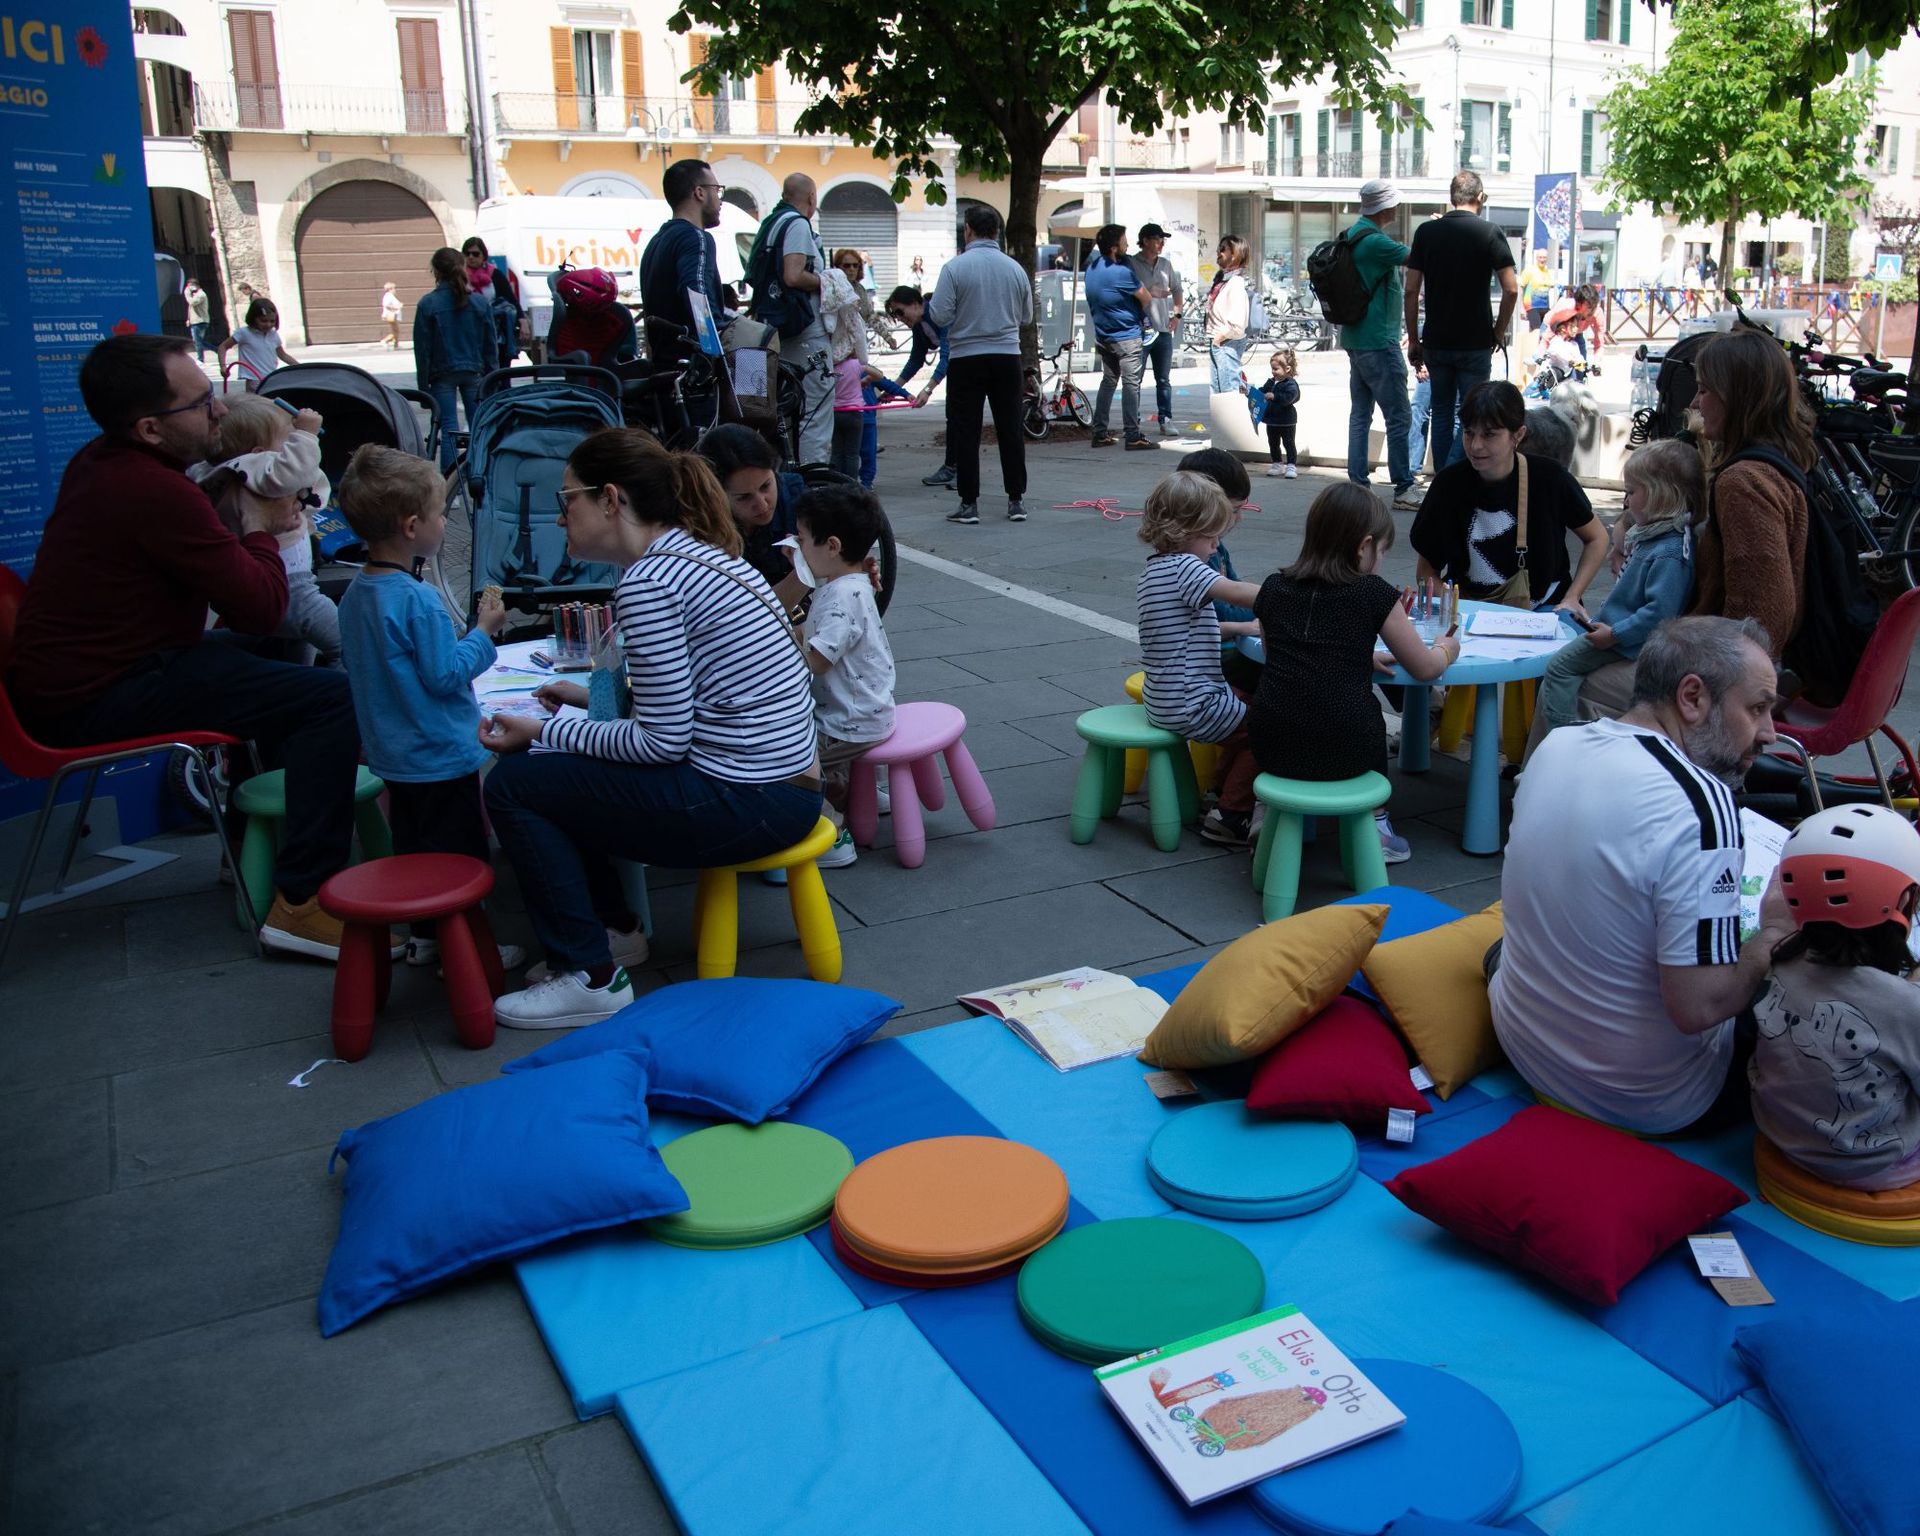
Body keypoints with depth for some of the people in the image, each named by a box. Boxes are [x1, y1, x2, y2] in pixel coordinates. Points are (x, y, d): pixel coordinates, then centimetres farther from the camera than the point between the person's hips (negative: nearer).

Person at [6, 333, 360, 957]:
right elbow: (262, 607, -17)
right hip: (99, 704, -11)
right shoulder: (157, 492, -23)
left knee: (277, 654, 28)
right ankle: (301, 904, -20)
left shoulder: (100, 462, 9)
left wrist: (253, 520, 5)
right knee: (336, 700, -20)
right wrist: (261, 528, 0)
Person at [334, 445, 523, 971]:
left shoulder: (356, 593, 4)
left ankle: (424, 936, 31)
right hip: (441, 754, -9)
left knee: (414, 848, 20)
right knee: (461, 856, 4)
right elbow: (445, 675, -22)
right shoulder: (417, 600, -25)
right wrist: (484, 632, -12)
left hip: (395, 754, 9)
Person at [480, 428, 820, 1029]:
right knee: (554, 770, 18)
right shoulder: (699, 551, 11)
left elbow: (663, 742, -17)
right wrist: (597, 696, 19)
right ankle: (616, 932, 27)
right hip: (781, 781, 10)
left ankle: (592, 976, 4)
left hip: (746, 804, -10)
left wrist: (543, 733, -7)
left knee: (513, 783, -2)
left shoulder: (648, 583, -17)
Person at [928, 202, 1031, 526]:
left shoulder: (955, 267, -10)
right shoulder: (1015, 268, 2)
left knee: (965, 432, 4)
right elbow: (1027, 317, 11)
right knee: (1011, 429, 8)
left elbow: (939, 315, -12)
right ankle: (1016, 501, 11)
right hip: (1007, 356, 3)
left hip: (966, 357, -3)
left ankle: (969, 503, 3)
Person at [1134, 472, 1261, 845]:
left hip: (1165, 699, 10)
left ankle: (1225, 793, 33)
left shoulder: (1154, 568, 12)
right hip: (1190, 707, -10)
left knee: (1244, 706, 27)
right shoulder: (1185, 566, -19)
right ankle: (1229, 817, 7)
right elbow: (1239, 593, -32)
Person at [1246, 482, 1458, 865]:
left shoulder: (1273, 588, 10)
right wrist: (1446, 648, 29)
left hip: (1270, 748, 3)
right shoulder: (1373, 593, -1)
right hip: (1341, 753, -3)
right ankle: (1375, 823, 28)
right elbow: (1425, 668, 8)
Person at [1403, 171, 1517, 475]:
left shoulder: (1426, 231, 2)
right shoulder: (1489, 233, -5)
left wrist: (1413, 339, 7)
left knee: (1442, 412, 14)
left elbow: (1411, 290, 0)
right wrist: (1499, 331, 3)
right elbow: (1511, 289, -11)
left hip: (1436, 342, 3)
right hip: (1475, 343, -3)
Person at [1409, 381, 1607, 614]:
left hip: (1543, 608, 0)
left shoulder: (1548, 479, -6)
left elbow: (1596, 538, 10)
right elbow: (1427, 572, 3)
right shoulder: (1449, 483, -4)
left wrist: (1571, 599, -2)